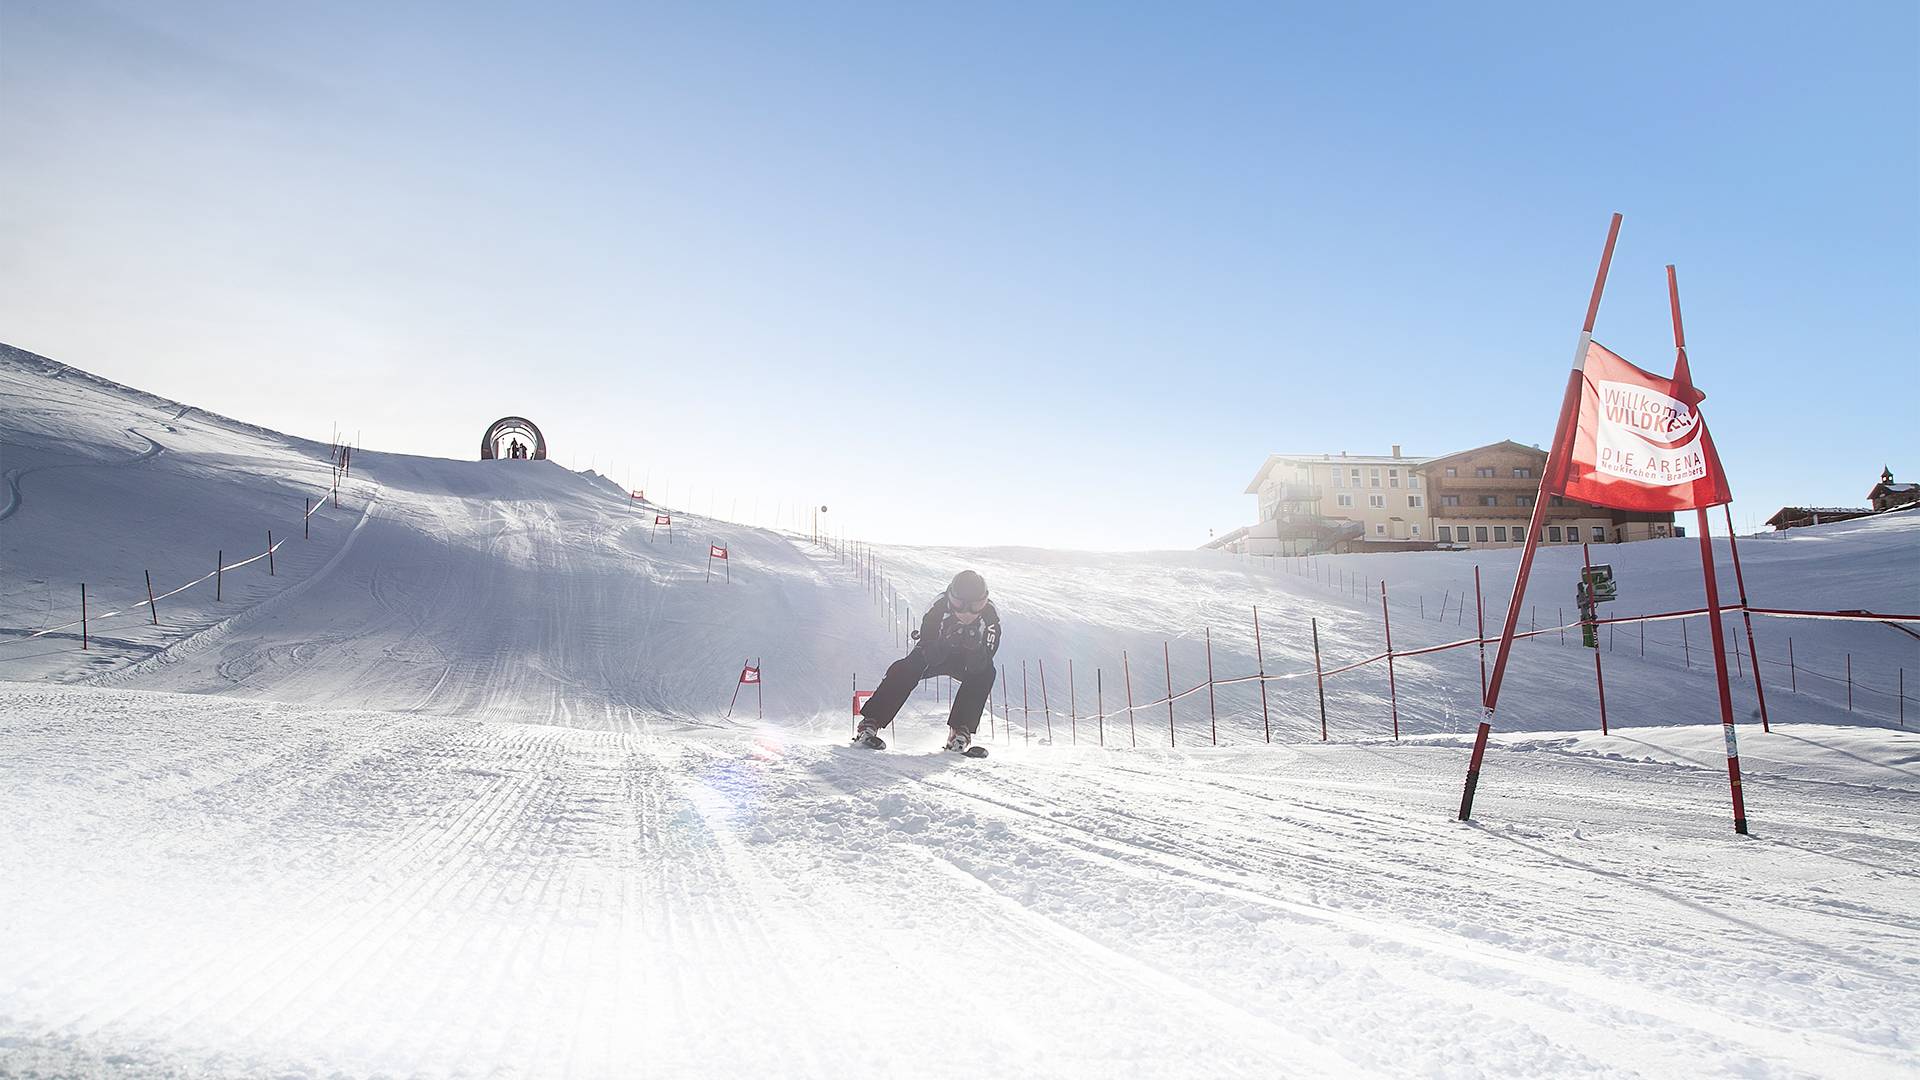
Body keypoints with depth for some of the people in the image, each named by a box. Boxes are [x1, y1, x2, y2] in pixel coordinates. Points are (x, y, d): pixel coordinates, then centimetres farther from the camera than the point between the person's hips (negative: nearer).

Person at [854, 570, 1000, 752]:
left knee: (985, 672, -30)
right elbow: (929, 656, -31)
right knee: (903, 670, -28)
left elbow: (978, 665, -30)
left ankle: (960, 730, -24)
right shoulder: (939, 607, -31)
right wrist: (946, 643, -50)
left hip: (965, 659, 1)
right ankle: (869, 723, -20)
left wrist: (975, 648, -51)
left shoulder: (990, 616, -28)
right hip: (934, 655, -1)